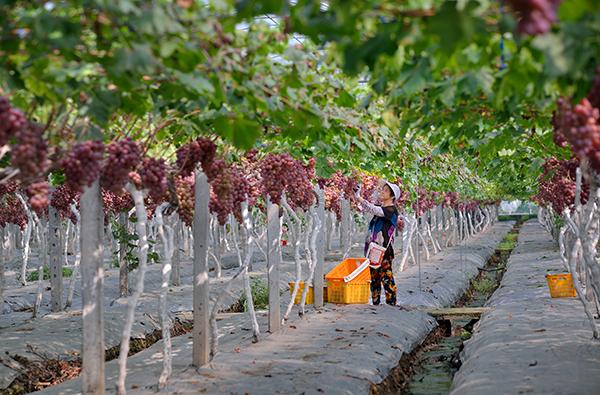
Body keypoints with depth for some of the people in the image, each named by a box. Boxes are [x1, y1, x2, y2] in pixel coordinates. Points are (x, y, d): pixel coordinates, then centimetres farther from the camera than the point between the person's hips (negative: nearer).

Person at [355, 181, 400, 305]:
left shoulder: (391, 210, -11)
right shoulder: (380, 207, 14)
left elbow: (374, 210, -24)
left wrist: (360, 198, -26)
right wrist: (357, 193, -3)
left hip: (384, 249, -8)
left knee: (386, 276, -7)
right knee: (374, 277, 11)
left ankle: (391, 302, -2)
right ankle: (375, 302, 18)